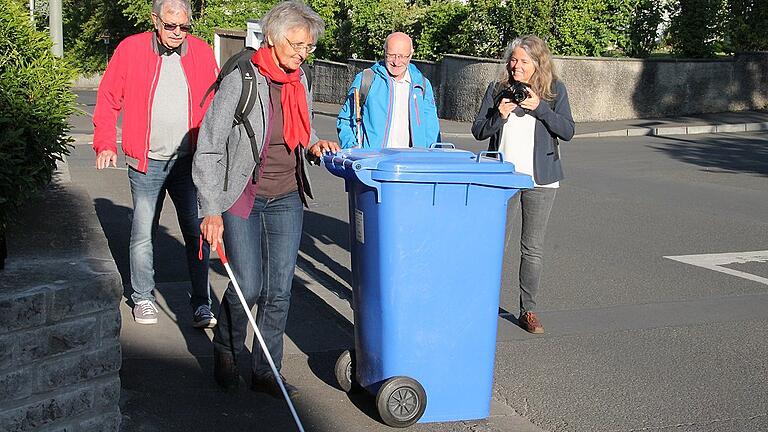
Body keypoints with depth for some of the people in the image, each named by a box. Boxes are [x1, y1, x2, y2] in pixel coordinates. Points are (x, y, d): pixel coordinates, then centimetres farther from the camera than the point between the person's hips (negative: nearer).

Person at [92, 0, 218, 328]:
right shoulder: (130, 49, -2)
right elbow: (108, 100, 3)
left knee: (196, 232, 2)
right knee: (143, 235, 7)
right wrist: (105, 144, -7)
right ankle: (143, 298, 24)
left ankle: (202, 304, 11)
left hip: (189, 162, 1)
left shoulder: (202, 53, 2)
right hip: (146, 164, -1)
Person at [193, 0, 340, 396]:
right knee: (248, 287, -6)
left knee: (279, 290, 4)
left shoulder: (300, 81, 4)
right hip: (242, 196, -5)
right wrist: (211, 211, -18)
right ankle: (225, 352, 23)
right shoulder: (239, 82, -15)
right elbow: (208, 150, -14)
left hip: (287, 199, 5)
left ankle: (265, 371, 17)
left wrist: (315, 145, 0)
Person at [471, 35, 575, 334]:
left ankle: (528, 310, 15)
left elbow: (567, 131, -6)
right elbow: (478, 131, 4)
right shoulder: (498, 88, 4)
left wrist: (539, 107, -17)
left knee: (532, 249, 5)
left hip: (540, 179, 0)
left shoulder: (555, 90, 2)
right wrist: (499, 116, -15)